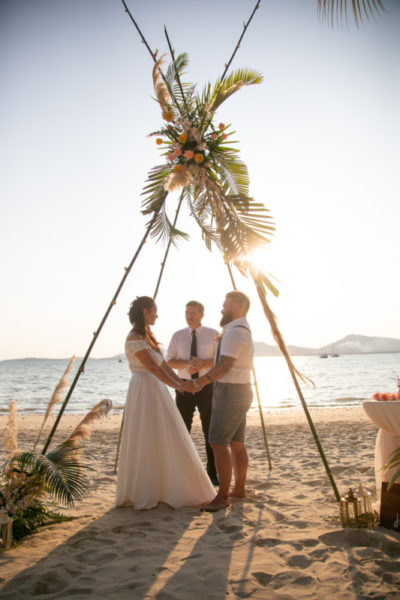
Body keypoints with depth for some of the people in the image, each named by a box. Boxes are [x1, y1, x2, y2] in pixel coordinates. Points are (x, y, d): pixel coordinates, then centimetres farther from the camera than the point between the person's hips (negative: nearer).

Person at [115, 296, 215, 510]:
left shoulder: (147, 336, 15)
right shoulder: (134, 339, -15)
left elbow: (162, 365, 13)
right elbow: (152, 368, -18)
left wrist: (182, 382, 5)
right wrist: (177, 386, -14)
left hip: (156, 390, 10)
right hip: (143, 390, -10)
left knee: (160, 440, 13)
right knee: (144, 442, -2)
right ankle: (140, 495, 11)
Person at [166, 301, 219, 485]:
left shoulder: (213, 334, -3)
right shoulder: (177, 336, 3)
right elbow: (169, 362, 1)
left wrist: (202, 363, -21)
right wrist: (188, 363, -18)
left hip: (207, 386, -2)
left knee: (210, 430, 5)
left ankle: (213, 472, 18)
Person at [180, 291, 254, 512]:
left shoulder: (235, 332, -18)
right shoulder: (241, 331, 16)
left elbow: (224, 366, -26)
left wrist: (197, 383, -24)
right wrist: (203, 381, 20)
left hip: (230, 394, -11)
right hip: (238, 392, 11)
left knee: (218, 444, -8)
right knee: (236, 443, 15)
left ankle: (222, 496, -2)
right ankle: (239, 488, 24)